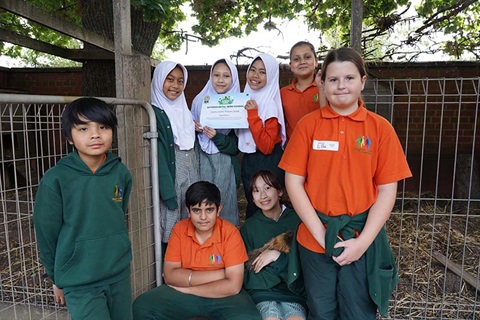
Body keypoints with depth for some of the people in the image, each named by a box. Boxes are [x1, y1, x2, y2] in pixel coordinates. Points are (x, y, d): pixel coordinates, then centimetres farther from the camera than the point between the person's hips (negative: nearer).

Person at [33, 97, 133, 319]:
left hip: (120, 274, 4)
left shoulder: (121, 173, -5)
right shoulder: (56, 179, -15)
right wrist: (57, 277, 4)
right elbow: (47, 233, -5)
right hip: (80, 282, -4)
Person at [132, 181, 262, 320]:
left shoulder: (230, 233, -17)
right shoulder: (179, 229, -8)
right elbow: (170, 275, -12)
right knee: (142, 307, -18)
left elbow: (233, 285, -20)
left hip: (222, 295, -2)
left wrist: (187, 288, -17)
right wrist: (217, 274, -20)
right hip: (181, 293, 3)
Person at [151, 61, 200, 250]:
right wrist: (168, 193, -18)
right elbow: (159, 157, -15)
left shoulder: (184, 110, 14)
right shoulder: (155, 113, -9)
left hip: (191, 180, 7)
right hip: (170, 179, -6)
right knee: (169, 235, 0)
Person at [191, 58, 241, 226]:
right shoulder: (200, 100, 4)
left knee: (223, 203, 2)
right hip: (203, 162, 2)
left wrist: (217, 136, -19)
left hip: (225, 165, -2)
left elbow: (237, 146, -4)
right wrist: (194, 128, -7)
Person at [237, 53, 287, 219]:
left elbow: (267, 147, -24)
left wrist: (253, 115, -25)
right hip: (248, 160, 7)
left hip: (268, 162, -7)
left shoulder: (271, 103, -17)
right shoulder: (245, 99, 4)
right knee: (251, 206, 21)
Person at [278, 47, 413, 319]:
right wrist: (321, 233, -10)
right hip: (315, 239, 0)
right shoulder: (308, 125, -3)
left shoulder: (380, 128, -3)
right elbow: (294, 182, -5)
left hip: (363, 240, 0)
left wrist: (363, 241, -10)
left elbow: (387, 190, -3)